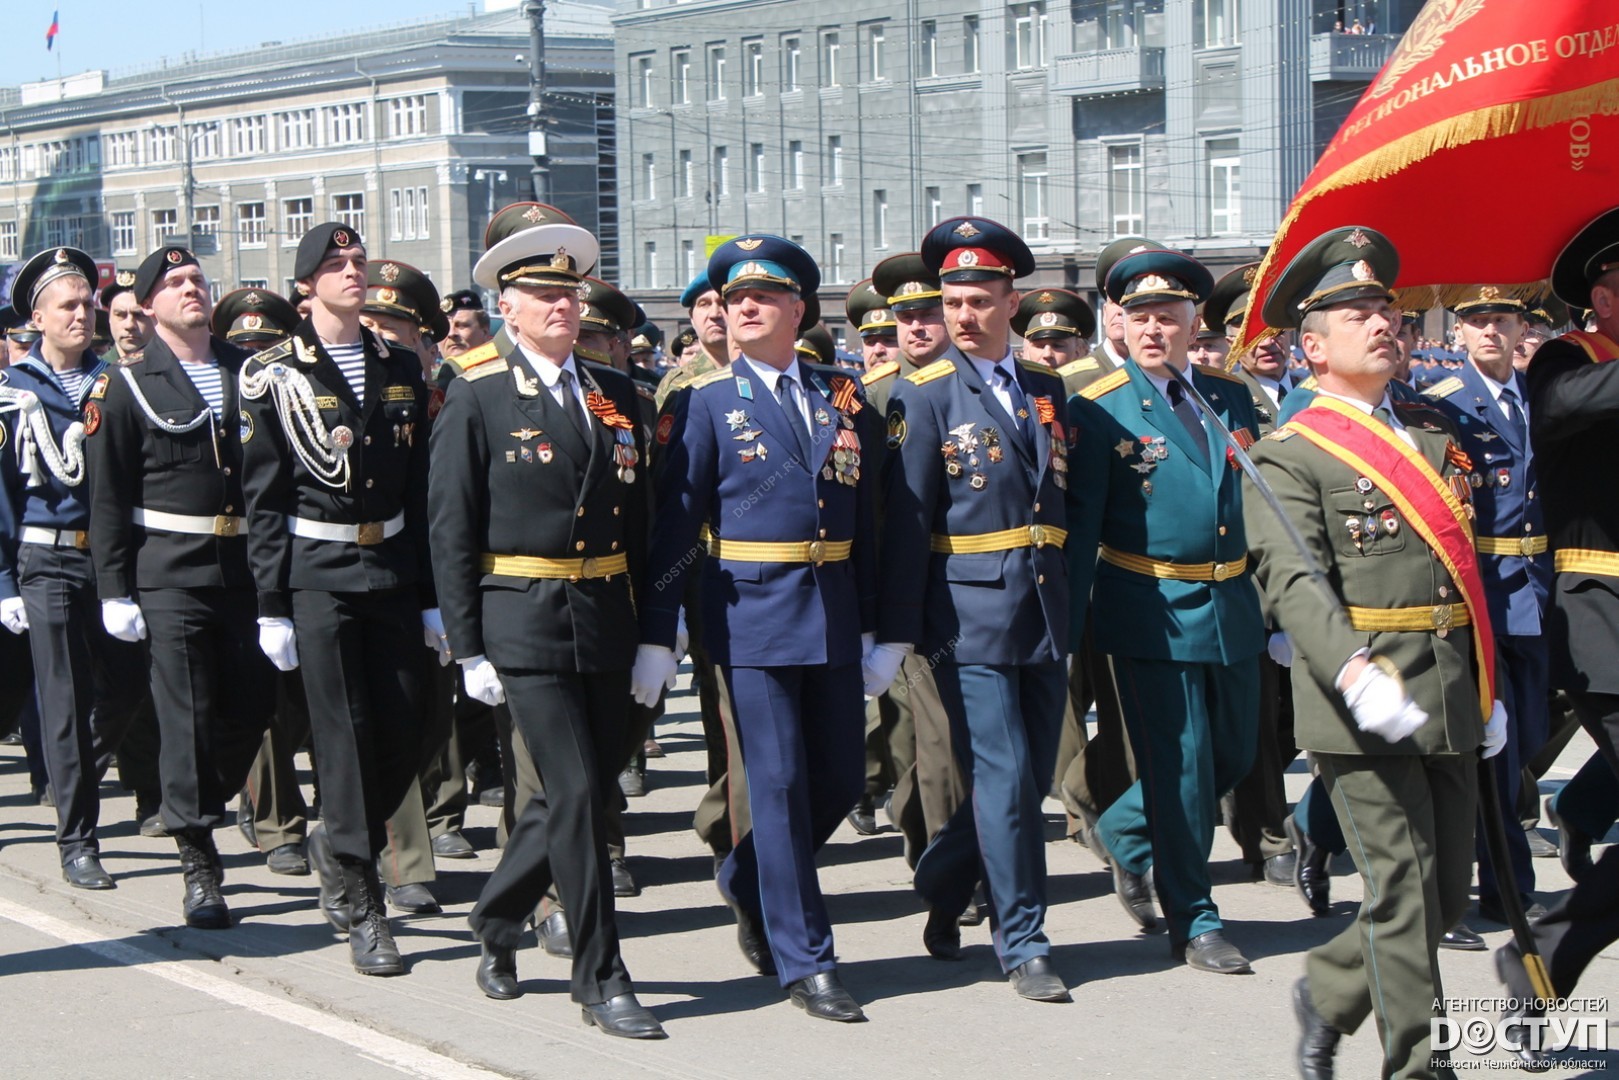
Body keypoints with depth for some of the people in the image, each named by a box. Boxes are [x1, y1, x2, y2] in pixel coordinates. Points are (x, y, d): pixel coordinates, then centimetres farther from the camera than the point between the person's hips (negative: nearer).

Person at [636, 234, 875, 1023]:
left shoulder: (841, 394, 10)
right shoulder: (706, 403, -1)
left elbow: (865, 512, 12)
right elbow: (674, 522, -4)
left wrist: (873, 624, 9)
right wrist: (657, 637, -9)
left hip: (833, 612, 4)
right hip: (751, 611, -4)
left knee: (840, 780, 9)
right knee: (780, 783, -4)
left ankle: (746, 883, 36)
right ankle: (804, 962, 4)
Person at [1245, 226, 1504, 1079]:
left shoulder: (1434, 434, 17)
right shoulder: (1290, 456, -4)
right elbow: (1293, 582, -15)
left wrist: (1488, 688, 20)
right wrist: (1356, 673, -30)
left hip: (1450, 699, 7)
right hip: (1365, 708, -7)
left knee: (1446, 894, 11)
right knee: (1404, 892, -5)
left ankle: (1328, 991, 32)